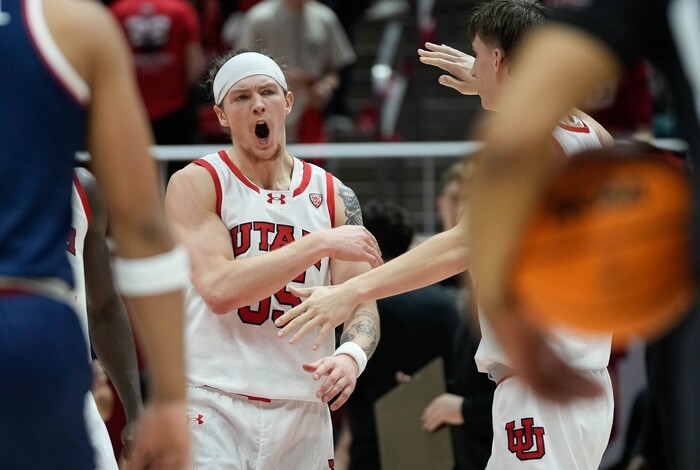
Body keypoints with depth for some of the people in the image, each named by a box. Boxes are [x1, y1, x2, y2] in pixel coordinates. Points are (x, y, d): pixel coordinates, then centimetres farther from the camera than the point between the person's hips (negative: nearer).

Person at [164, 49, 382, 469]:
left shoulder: (335, 197, 9)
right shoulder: (195, 185, -2)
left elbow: (362, 304, 6)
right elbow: (219, 291, -15)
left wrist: (351, 356, -17)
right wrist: (321, 244, -16)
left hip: (303, 409, 4)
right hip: (213, 406, -4)